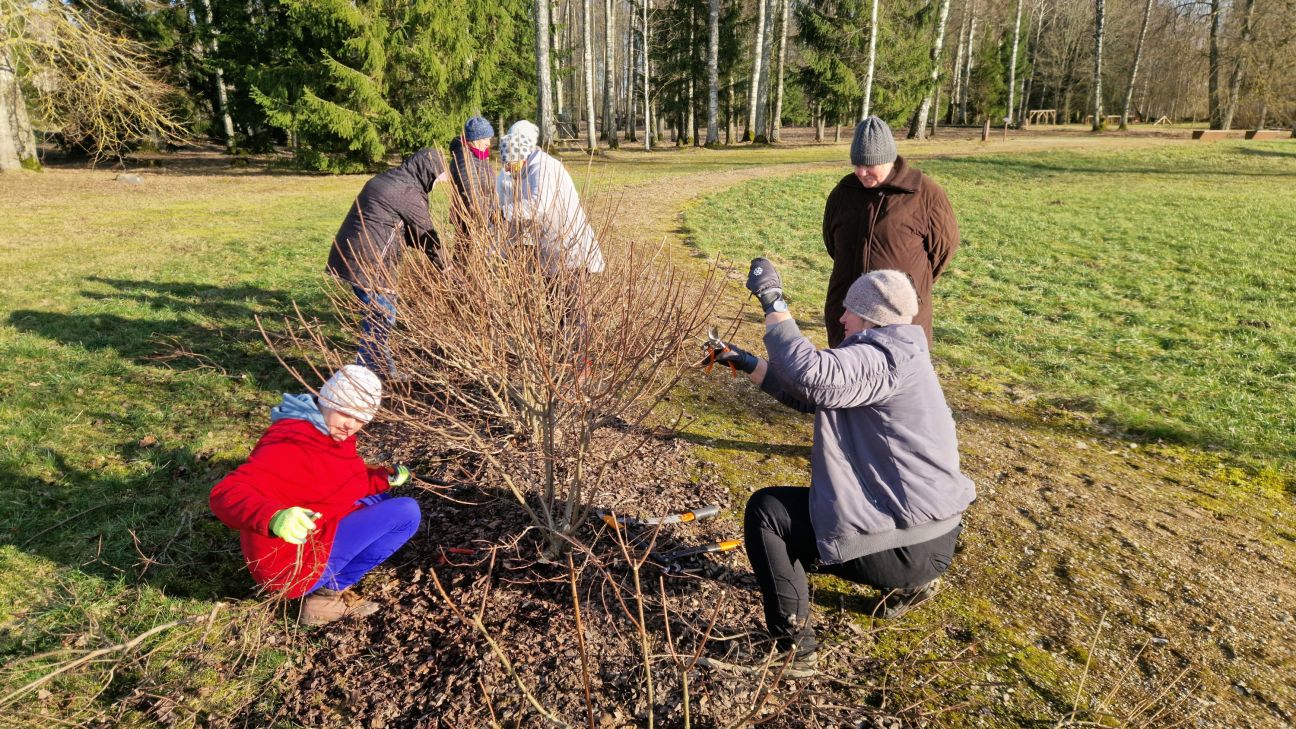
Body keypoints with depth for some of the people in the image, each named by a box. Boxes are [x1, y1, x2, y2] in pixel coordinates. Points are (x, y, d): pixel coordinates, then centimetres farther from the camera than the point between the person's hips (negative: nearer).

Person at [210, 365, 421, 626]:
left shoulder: (332, 434, 5)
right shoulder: (290, 447, -24)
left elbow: (346, 483, 15)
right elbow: (226, 495, -31)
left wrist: (384, 478, -1)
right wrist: (273, 518, -48)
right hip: (295, 564, -9)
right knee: (407, 512, -14)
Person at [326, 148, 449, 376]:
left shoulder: (385, 180, 18)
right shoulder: (409, 192, -12)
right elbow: (426, 233, -6)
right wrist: (443, 265, 4)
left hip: (349, 255, 10)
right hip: (369, 264, -10)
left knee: (380, 314, 18)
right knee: (381, 316, -1)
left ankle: (382, 365, 28)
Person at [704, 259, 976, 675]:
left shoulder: (885, 359, -19)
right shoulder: (886, 357, 13)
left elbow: (812, 376, -36)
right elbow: (808, 395, 16)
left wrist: (773, 302, -27)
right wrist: (743, 363, 13)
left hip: (910, 546, -10)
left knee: (765, 511, -5)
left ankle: (792, 648, -1)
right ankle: (905, 582, 24)